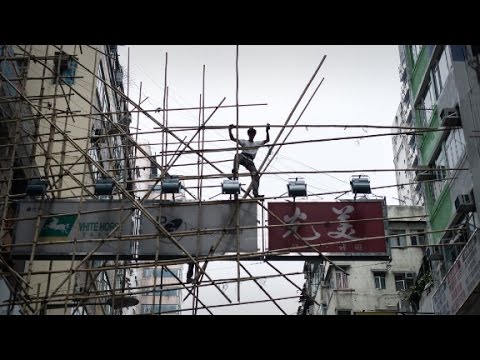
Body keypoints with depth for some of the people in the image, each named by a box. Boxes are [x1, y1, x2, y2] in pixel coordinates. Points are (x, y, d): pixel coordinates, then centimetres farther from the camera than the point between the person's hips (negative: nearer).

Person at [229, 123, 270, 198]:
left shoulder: (257, 143, 28)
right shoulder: (244, 142, 21)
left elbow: (267, 140, 18)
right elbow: (232, 138, 12)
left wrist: (267, 131, 5)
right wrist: (230, 130, -2)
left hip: (250, 161, 2)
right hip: (243, 156, -2)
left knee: (256, 175, -16)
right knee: (237, 155, -40)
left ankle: (255, 193, -21)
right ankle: (235, 173, -54)